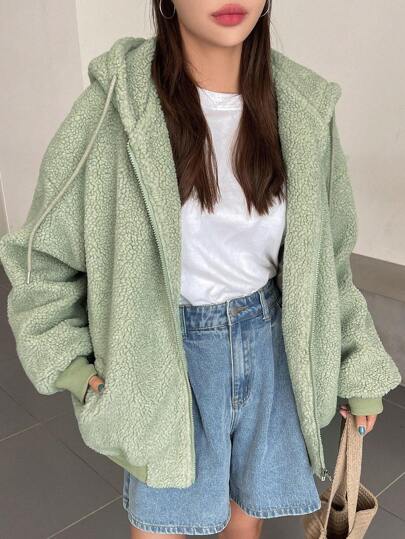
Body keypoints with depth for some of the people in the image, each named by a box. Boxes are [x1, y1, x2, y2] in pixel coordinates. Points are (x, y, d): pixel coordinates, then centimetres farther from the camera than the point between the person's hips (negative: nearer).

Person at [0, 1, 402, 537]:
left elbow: (326, 252, 4)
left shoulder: (303, 109, -6)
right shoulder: (117, 105, -16)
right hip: (167, 353, -2)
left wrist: (359, 366, 8)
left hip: (270, 346, 3)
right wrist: (69, 364, -10)